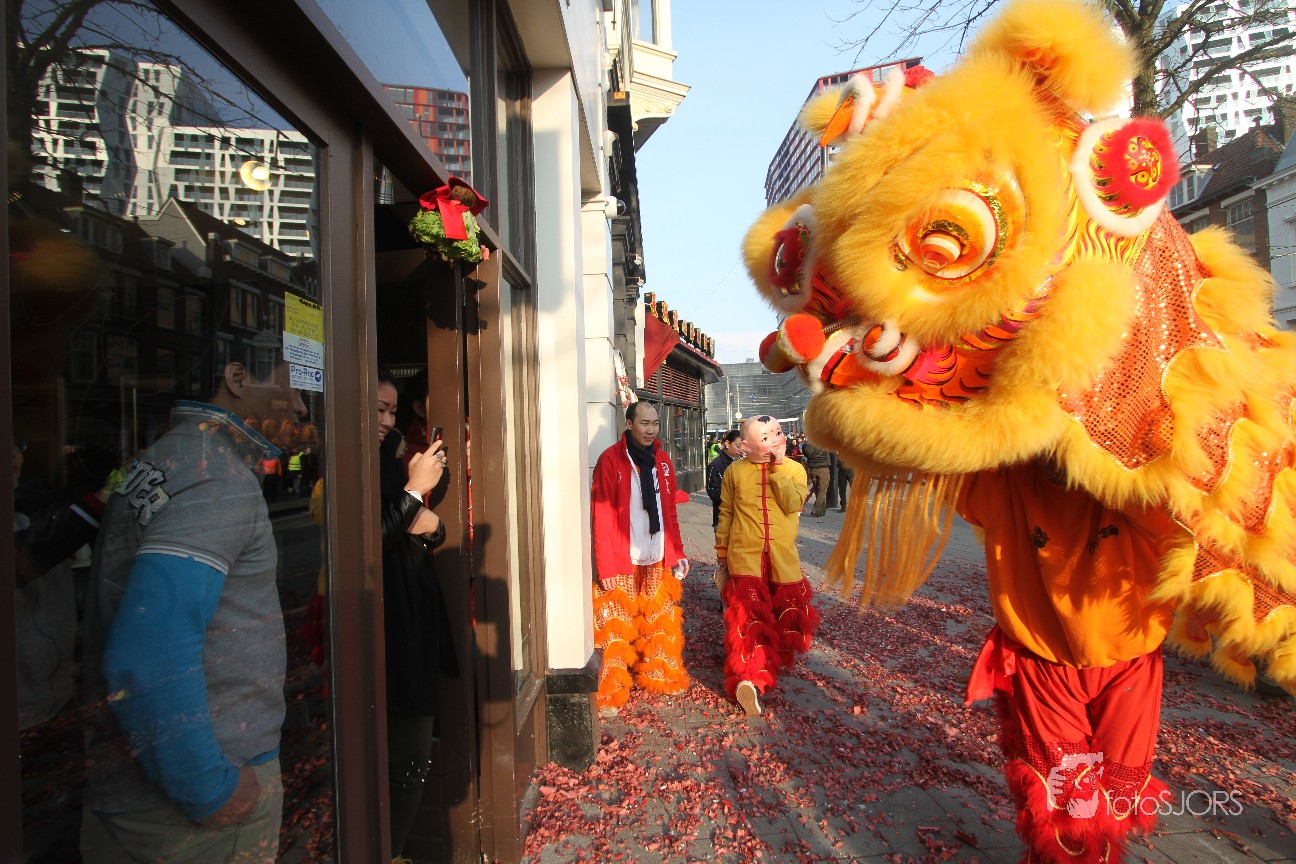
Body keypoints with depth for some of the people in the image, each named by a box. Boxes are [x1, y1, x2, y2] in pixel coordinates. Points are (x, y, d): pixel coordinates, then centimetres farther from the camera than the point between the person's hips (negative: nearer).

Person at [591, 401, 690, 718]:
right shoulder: (610, 460, -11)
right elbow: (602, 517, -13)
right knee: (619, 627, 2)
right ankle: (612, 692, 16)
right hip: (623, 560, -5)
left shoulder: (662, 460, 8)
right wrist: (606, 566, -16)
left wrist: (677, 552, 9)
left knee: (661, 621, 15)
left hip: (658, 559, 5)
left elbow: (670, 512, 12)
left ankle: (660, 677, 33)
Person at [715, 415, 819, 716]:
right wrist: (721, 550, 10)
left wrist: (777, 467, -17)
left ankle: (778, 656, 39)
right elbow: (726, 513, 8)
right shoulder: (735, 471, 0)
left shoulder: (794, 469, 1)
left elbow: (793, 504, -17)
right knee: (748, 615, -10)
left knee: (786, 612, 15)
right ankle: (749, 677, -9)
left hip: (783, 559, 2)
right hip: (745, 558, -2)